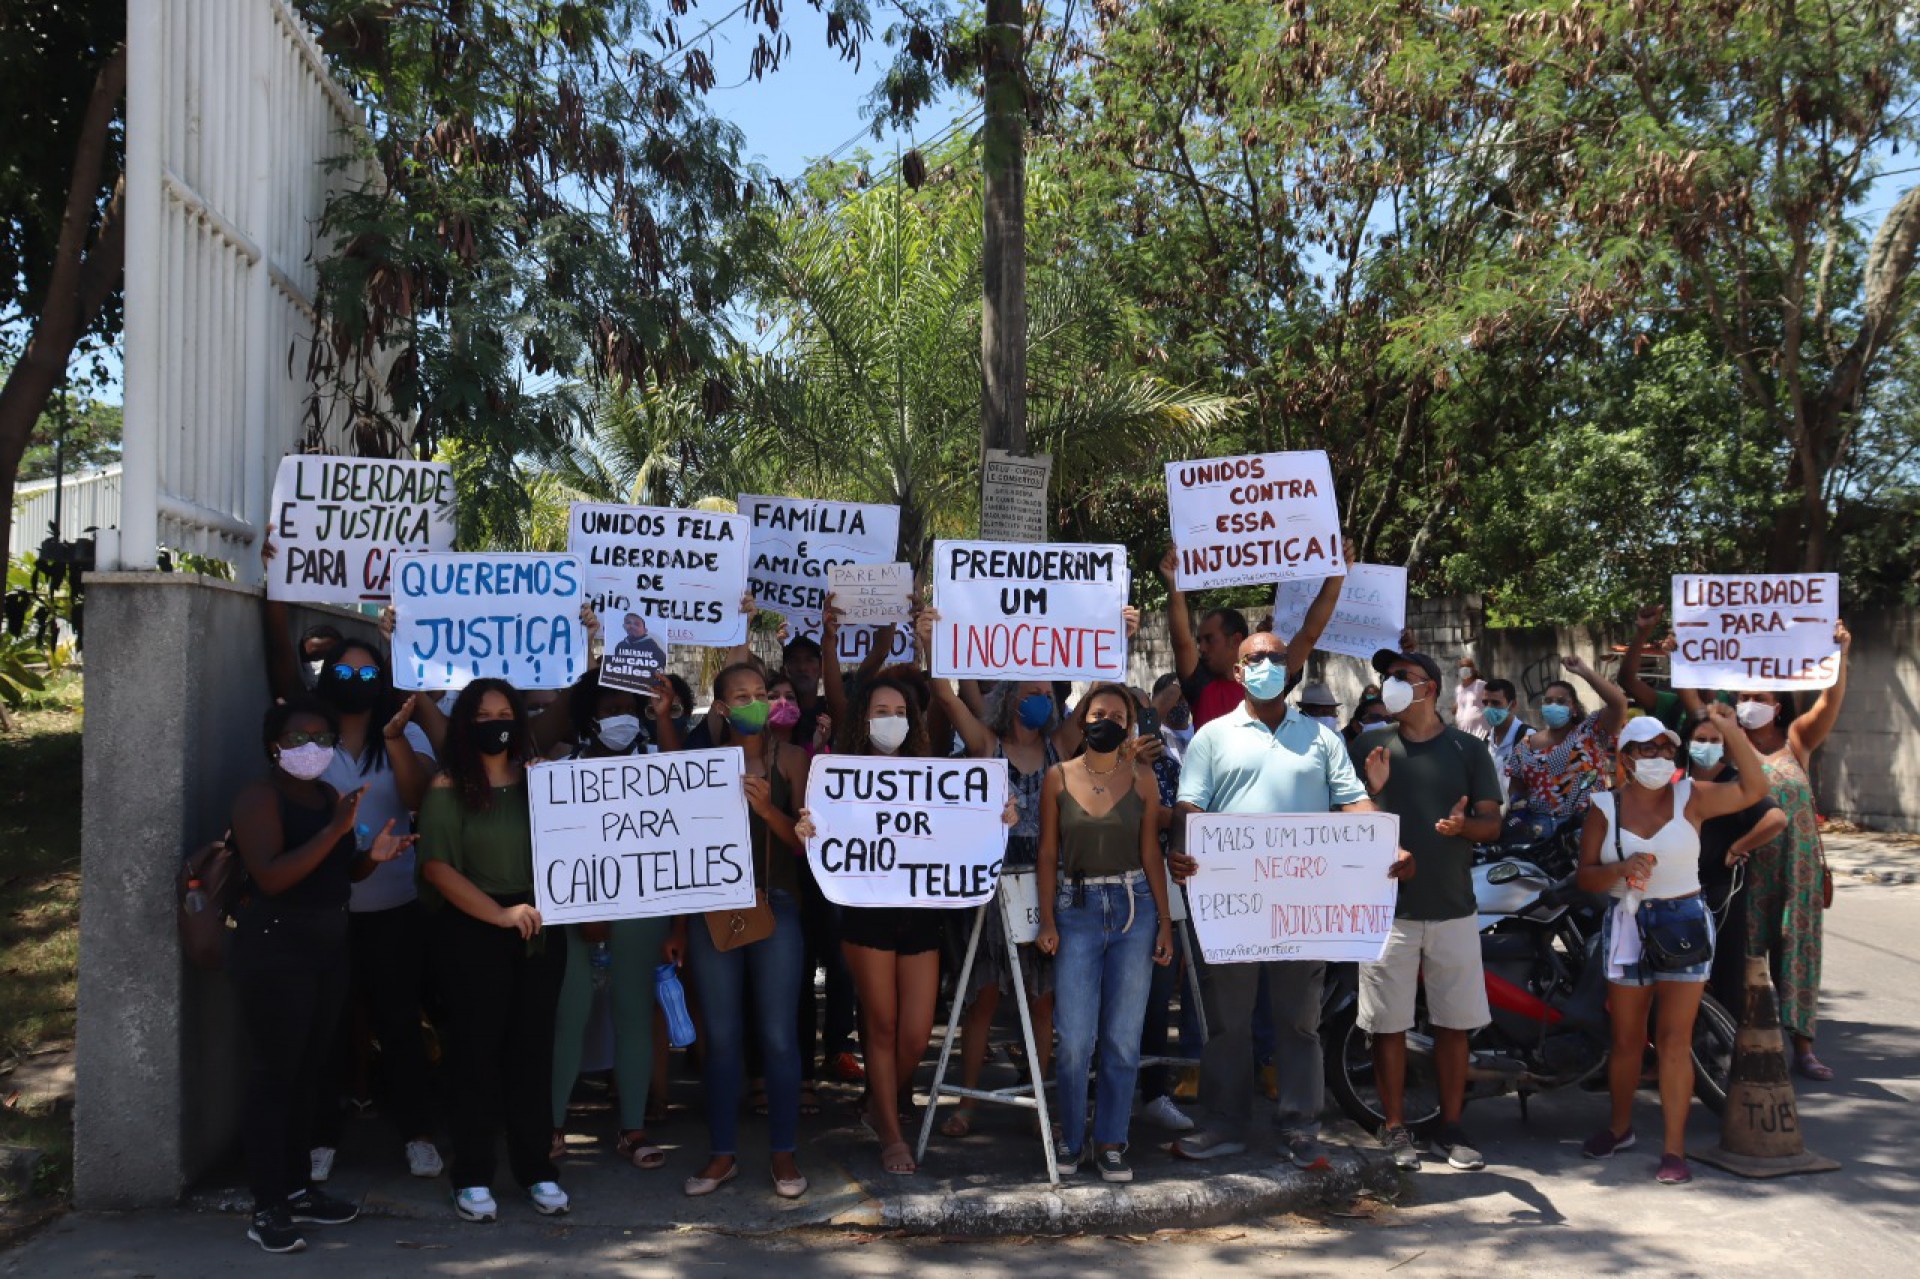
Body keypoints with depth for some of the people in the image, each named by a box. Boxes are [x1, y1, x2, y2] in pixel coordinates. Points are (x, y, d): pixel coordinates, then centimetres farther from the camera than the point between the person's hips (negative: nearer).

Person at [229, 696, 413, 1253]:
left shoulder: (330, 796, 12)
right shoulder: (260, 797, -11)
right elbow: (271, 877, -23)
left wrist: (373, 855, -3)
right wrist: (336, 828, -26)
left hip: (329, 945, 7)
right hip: (275, 948, -7)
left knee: (309, 1071, 11)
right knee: (275, 1074, -5)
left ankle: (298, 1189, 20)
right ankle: (266, 1208, -1)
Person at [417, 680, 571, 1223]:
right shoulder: (448, 788, -2)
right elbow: (437, 866, -11)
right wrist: (501, 914, -16)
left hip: (538, 932, 3)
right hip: (471, 935, -3)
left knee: (533, 1050, 7)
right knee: (476, 1052, 2)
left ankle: (536, 1169, 17)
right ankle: (472, 1177, 12)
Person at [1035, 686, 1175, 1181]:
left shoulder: (1141, 777, 3)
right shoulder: (1059, 777, 2)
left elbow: (1151, 852, 5)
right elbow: (1048, 852, 4)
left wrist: (1165, 921, 1)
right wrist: (1047, 919, -2)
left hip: (1133, 907, 1)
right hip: (1076, 908, -1)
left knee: (1123, 1036, 3)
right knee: (1075, 1038, -4)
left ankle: (1110, 1142, 15)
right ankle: (1071, 1139, 14)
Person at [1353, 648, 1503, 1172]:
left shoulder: (1468, 749, 7)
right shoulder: (1370, 746, 7)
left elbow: (1492, 822, 4)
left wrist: (1466, 824, -18)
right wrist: (1372, 792, -14)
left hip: (1452, 908, 1)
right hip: (1387, 907, -1)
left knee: (1454, 1023, 6)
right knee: (1389, 1025, 2)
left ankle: (1450, 1128, 18)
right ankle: (1394, 1129, 13)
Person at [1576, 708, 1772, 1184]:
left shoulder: (1691, 797, 0)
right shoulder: (1604, 807, 1)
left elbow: (1753, 788, -7)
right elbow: (1586, 877, -2)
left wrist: (1730, 731, -13)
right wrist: (1621, 869, -23)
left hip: (1684, 924, -1)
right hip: (1627, 926, 2)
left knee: (1674, 1041, -4)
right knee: (1627, 1039, 12)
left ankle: (1674, 1148, 1)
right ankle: (1620, 1127, 31)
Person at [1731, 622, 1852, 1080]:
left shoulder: (1796, 739, 3)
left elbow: (1830, 705, -11)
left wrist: (1839, 657, -26)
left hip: (1799, 863, 1)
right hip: (1749, 865, -1)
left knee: (1799, 948, 4)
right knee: (1746, 949, 2)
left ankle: (1802, 1045, 10)